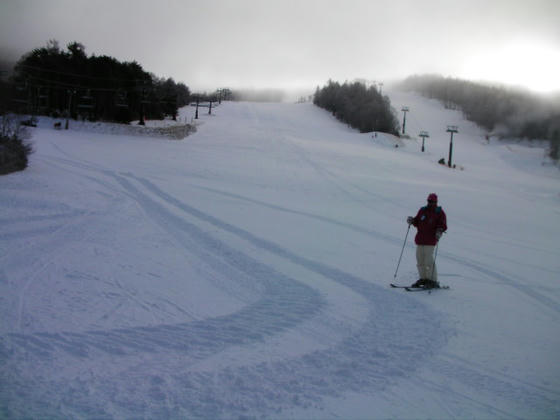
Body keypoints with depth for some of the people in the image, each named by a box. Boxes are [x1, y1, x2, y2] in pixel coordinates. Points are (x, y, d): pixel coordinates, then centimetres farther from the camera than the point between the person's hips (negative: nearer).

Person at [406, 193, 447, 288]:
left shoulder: (439, 213, 0)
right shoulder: (422, 210, 14)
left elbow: (442, 225, -5)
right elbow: (417, 222, 17)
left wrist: (439, 231, -24)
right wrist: (412, 220, -3)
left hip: (430, 241, -6)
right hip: (420, 239, 6)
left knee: (428, 261, -9)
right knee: (420, 260, 9)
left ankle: (433, 281, 0)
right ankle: (423, 279, 22)